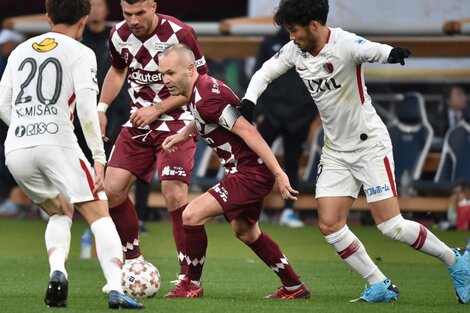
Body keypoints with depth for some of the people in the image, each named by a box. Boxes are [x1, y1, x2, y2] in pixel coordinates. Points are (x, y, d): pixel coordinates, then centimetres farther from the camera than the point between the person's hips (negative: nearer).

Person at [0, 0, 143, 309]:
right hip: (58, 143, -5)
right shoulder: (80, 54, 4)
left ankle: (57, 272, -2)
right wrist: (99, 157, -7)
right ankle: (116, 289, -18)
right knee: (99, 214, 0)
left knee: (60, 212, 24)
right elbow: (87, 109, -8)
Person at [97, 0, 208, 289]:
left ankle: (189, 274, -10)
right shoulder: (119, 36, -2)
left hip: (176, 122, -6)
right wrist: (101, 108, 10)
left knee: (174, 194, -19)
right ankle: (134, 260, 15)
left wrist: (157, 108, -17)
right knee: (112, 189, -3)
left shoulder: (179, 34, -19)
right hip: (139, 123, 6)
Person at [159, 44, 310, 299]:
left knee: (192, 215, -15)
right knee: (245, 231, 26)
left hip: (251, 173, -11)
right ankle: (294, 287, 37)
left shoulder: (206, 99, -25)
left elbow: (248, 132, -28)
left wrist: (279, 173, -29)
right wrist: (183, 134, 21)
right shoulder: (200, 89, 5)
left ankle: (192, 285, 2)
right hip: (249, 171, 11)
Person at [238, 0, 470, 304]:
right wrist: (248, 101, -8)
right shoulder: (296, 50, -1)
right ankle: (380, 286, 7)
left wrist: (393, 53, -67)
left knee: (391, 226, -11)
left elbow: (374, 50, -43)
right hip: (336, 150, 7)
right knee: (330, 225, -3)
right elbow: (264, 73, 12)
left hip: (371, 144, -7)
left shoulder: (344, 44, -22)